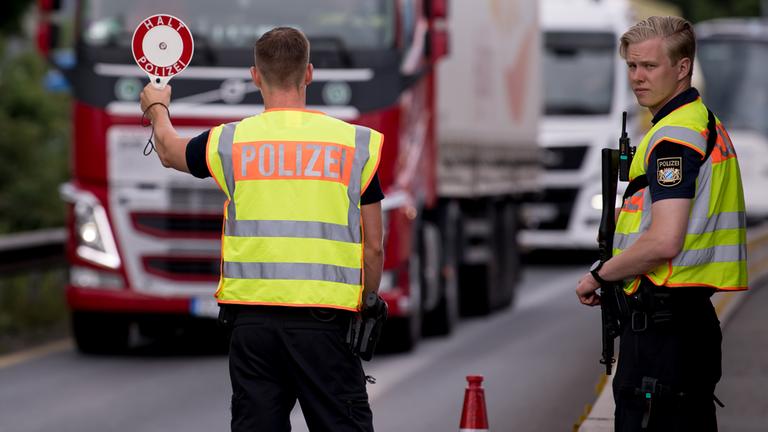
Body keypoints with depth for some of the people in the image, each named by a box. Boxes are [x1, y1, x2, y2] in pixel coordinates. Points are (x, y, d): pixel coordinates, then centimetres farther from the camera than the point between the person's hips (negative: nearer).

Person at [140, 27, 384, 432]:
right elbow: (373, 248, 5)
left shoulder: (229, 141, 4)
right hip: (324, 320, -1)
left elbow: (169, 151, 28)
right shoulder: (357, 143, 2)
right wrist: (366, 311, 19)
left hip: (252, 317, 1)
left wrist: (158, 109, 49)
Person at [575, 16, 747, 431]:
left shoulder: (673, 136, -15)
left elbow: (664, 242, -23)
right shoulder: (708, 124, 18)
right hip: (697, 315, 11)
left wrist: (598, 275, -10)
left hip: (662, 319, -11)